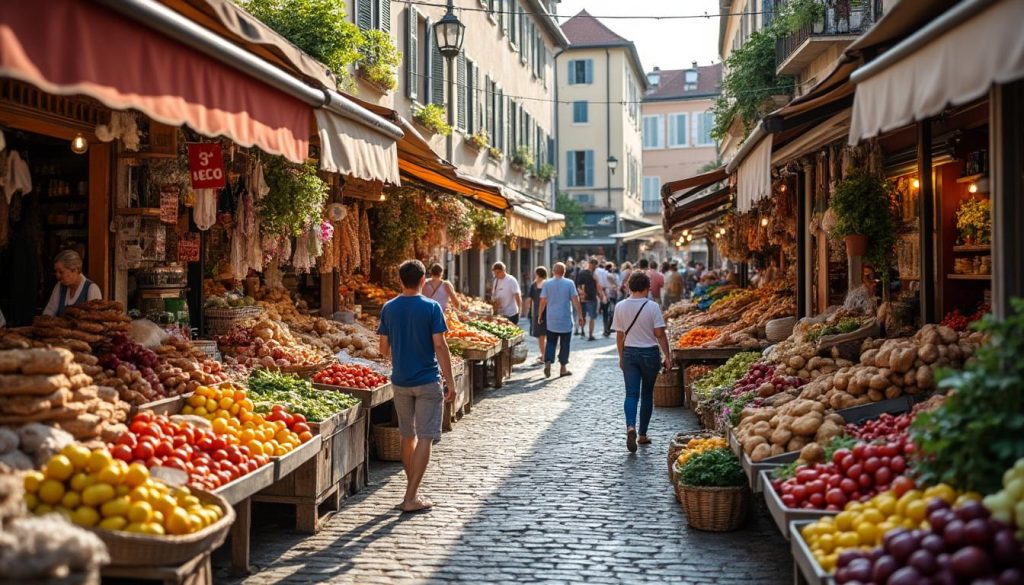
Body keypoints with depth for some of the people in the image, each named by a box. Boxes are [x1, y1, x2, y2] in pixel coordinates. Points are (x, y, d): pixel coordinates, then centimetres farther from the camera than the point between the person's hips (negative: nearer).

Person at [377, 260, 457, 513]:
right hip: (427, 381, -4)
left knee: (407, 436, 16)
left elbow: (384, 348, 5)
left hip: (400, 381, 4)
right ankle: (411, 498, -5)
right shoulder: (431, 307, -10)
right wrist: (450, 382, -7)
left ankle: (413, 490, 27)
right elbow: (440, 346, -13)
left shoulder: (389, 308, 1)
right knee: (425, 438, -1)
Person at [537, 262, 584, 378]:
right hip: (566, 320, -2)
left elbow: (543, 301, -1)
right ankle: (563, 368, 13)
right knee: (564, 344, 8)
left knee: (551, 342, 10)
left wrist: (540, 315, 10)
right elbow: (575, 301, -8)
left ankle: (548, 363, -8)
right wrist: (580, 316, -3)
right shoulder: (570, 283, -7)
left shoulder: (547, 284, -2)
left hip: (551, 320, 2)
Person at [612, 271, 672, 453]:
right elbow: (660, 334, -11)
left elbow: (619, 335, 5)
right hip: (650, 353, -2)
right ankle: (643, 434, 17)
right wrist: (667, 356, -4)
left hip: (629, 353, 2)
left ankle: (630, 426, -26)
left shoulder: (621, 307, -1)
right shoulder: (652, 306, -10)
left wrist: (621, 357, 15)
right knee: (647, 394, 12)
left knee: (631, 393, 0)